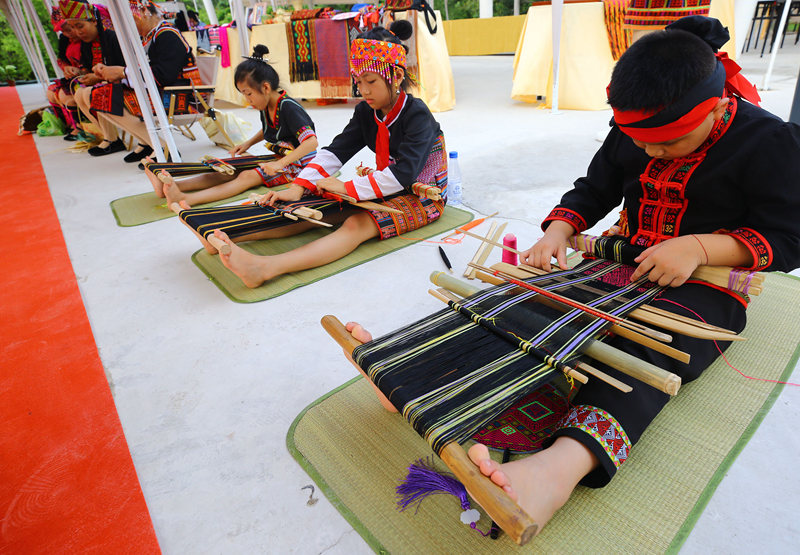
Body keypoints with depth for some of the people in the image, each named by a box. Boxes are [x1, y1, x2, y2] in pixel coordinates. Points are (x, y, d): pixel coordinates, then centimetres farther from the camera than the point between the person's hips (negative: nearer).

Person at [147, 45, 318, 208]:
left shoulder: (288, 107, -20)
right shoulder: (265, 106, 6)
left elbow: (312, 142, -31)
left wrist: (279, 164, -37)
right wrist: (248, 143, 10)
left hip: (297, 163, -9)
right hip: (279, 159, 9)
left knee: (247, 177, -30)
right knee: (231, 172, -11)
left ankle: (186, 199, -47)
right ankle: (173, 186, -25)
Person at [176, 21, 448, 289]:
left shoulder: (417, 116, -18)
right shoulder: (366, 112, 5)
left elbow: (403, 175, -30)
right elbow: (336, 150, -2)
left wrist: (347, 187, -25)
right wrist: (299, 187, -17)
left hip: (421, 197, -7)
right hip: (384, 190, 7)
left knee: (358, 225, -34)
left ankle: (263, 268, -55)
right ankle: (227, 237, -24)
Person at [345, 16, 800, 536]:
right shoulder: (632, 131, 3)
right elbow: (594, 191, 11)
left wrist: (698, 245, -25)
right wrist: (558, 231, -10)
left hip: (708, 285, -4)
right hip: (622, 264, 5)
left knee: (644, 347, -37)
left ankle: (562, 464, -62)